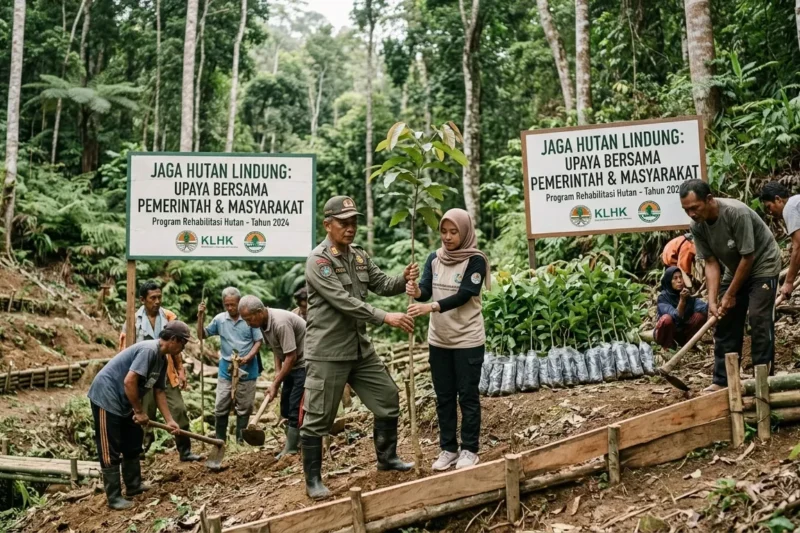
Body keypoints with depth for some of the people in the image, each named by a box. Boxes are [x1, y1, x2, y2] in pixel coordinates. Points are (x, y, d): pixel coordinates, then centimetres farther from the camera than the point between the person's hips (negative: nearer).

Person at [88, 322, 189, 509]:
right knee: (110, 451, -3)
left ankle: (133, 486, 30)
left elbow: (159, 391, 13)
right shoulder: (148, 350, -24)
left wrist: (169, 420, 9)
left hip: (123, 401, 10)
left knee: (133, 443, 18)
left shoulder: (162, 359, 7)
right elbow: (129, 382, -29)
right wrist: (140, 411, -18)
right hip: (106, 397, -10)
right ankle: (114, 498, 3)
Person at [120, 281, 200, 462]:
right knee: (144, 415, 8)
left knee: (179, 410, 0)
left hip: (167, 374, 3)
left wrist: (181, 370, 7)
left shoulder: (169, 317, 1)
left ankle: (185, 451, 9)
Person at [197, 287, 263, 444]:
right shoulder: (219, 319, -1)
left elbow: (258, 341, -4)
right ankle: (219, 440, 16)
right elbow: (202, 335, 4)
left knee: (244, 408, 8)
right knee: (220, 408, 5)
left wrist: (248, 357, -17)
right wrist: (200, 317, -8)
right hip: (226, 370, 2)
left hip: (247, 370, -2)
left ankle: (241, 441, 19)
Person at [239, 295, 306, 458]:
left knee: (295, 409, -10)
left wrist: (275, 384, -22)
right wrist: (278, 371, 1)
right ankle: (292, 447, 23)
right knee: (286, 408, 13)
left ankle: (289, 452, -4)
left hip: (305, 363, -10)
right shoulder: (263, 323, -1)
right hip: (292, 364, 10)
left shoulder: (281, 323, -30)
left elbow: (291, 357, -28)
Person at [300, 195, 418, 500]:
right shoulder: (318, 261, -16)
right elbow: (345, 302, -24)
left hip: (361, 347, 8)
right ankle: (313, 480, 14)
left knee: (388, 398, 15)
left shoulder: (360, 256, 8)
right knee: (318, 418, 0)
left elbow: (382, 285, 7)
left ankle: (387, 458, 32)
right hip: (327, 352, -8)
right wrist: (387, 318, -28)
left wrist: (404, 280, -15)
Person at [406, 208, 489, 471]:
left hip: (468, 340, -5)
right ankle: (448, 448, 22)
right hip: (439, 340, 5)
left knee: (467, 396, 4)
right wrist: (416, 291, -29)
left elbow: (464, 295, -22)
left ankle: (469, 450, 15)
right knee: (444, 396, 11)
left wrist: (430, 307, -33)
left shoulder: (475, 260, -11)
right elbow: (426, 289, -5)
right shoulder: (434, 258, 4)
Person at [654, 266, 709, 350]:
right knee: (667, 319, -36)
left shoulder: (687, 294, -6)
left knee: (701, 314, -17)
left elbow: (704, 307, -20)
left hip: (682, 332, 4)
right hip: (666, 332, -4)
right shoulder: (663, 297, -20)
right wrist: (682, 300, -45)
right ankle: (667, 346, -12)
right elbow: (676, 317, -34)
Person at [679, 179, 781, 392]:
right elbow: (711, 263, -11)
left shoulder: (737, 213, -32)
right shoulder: (697, 226, -15)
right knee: (725, 322, 2)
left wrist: (730, 295, -20)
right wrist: (712, 300, -21)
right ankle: (722, 381, 6)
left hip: (762, 265, -6)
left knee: (759, 321, -13)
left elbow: (748, 257, -26)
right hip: (735, 269, 6)